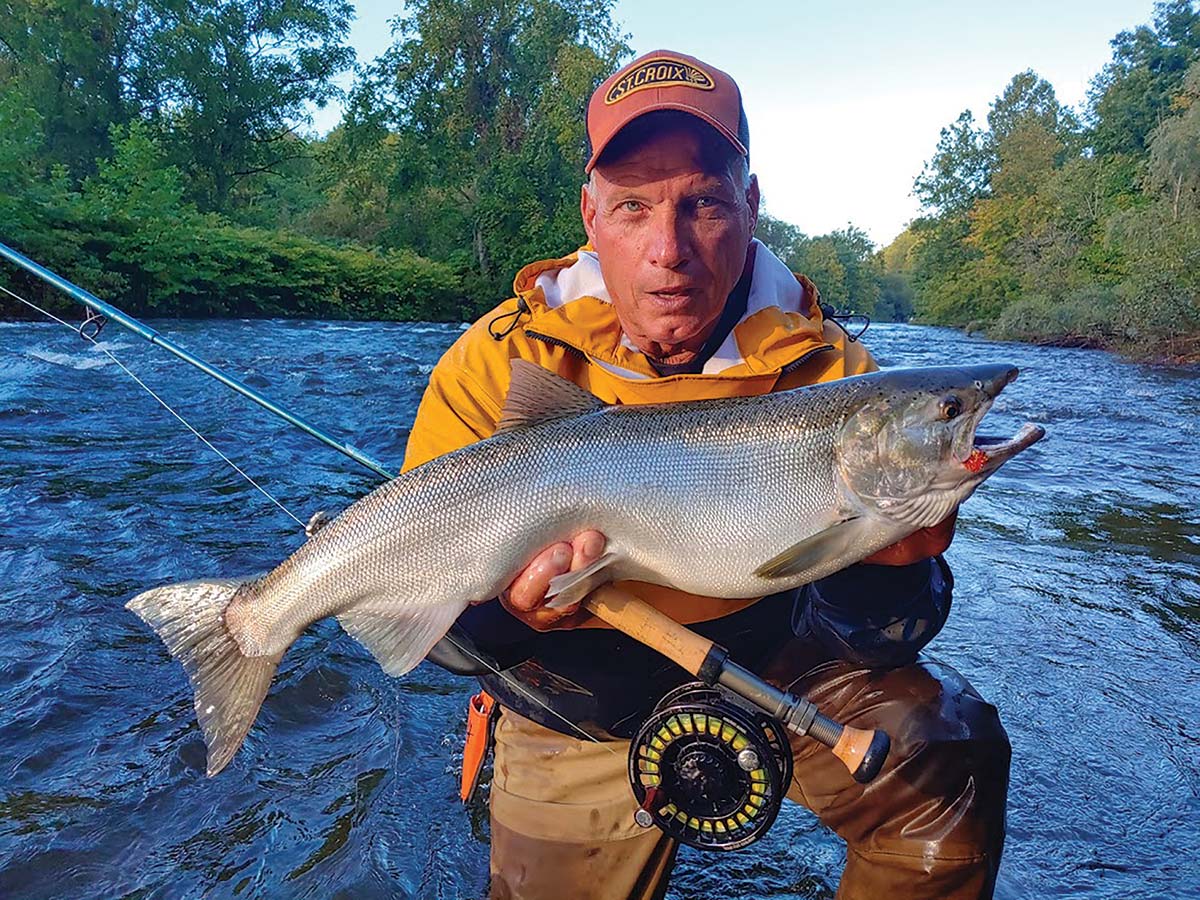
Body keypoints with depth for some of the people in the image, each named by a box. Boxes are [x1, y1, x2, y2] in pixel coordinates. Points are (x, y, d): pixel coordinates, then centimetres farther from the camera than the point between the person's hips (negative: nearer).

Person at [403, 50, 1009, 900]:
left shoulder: (823, 367, -15)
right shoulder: (501, 361, -17)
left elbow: (871, 636, -14)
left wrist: (886, 569, -37)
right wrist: (506, 613, -38)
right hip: (582, 711, 1)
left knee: (948, 751, -19)